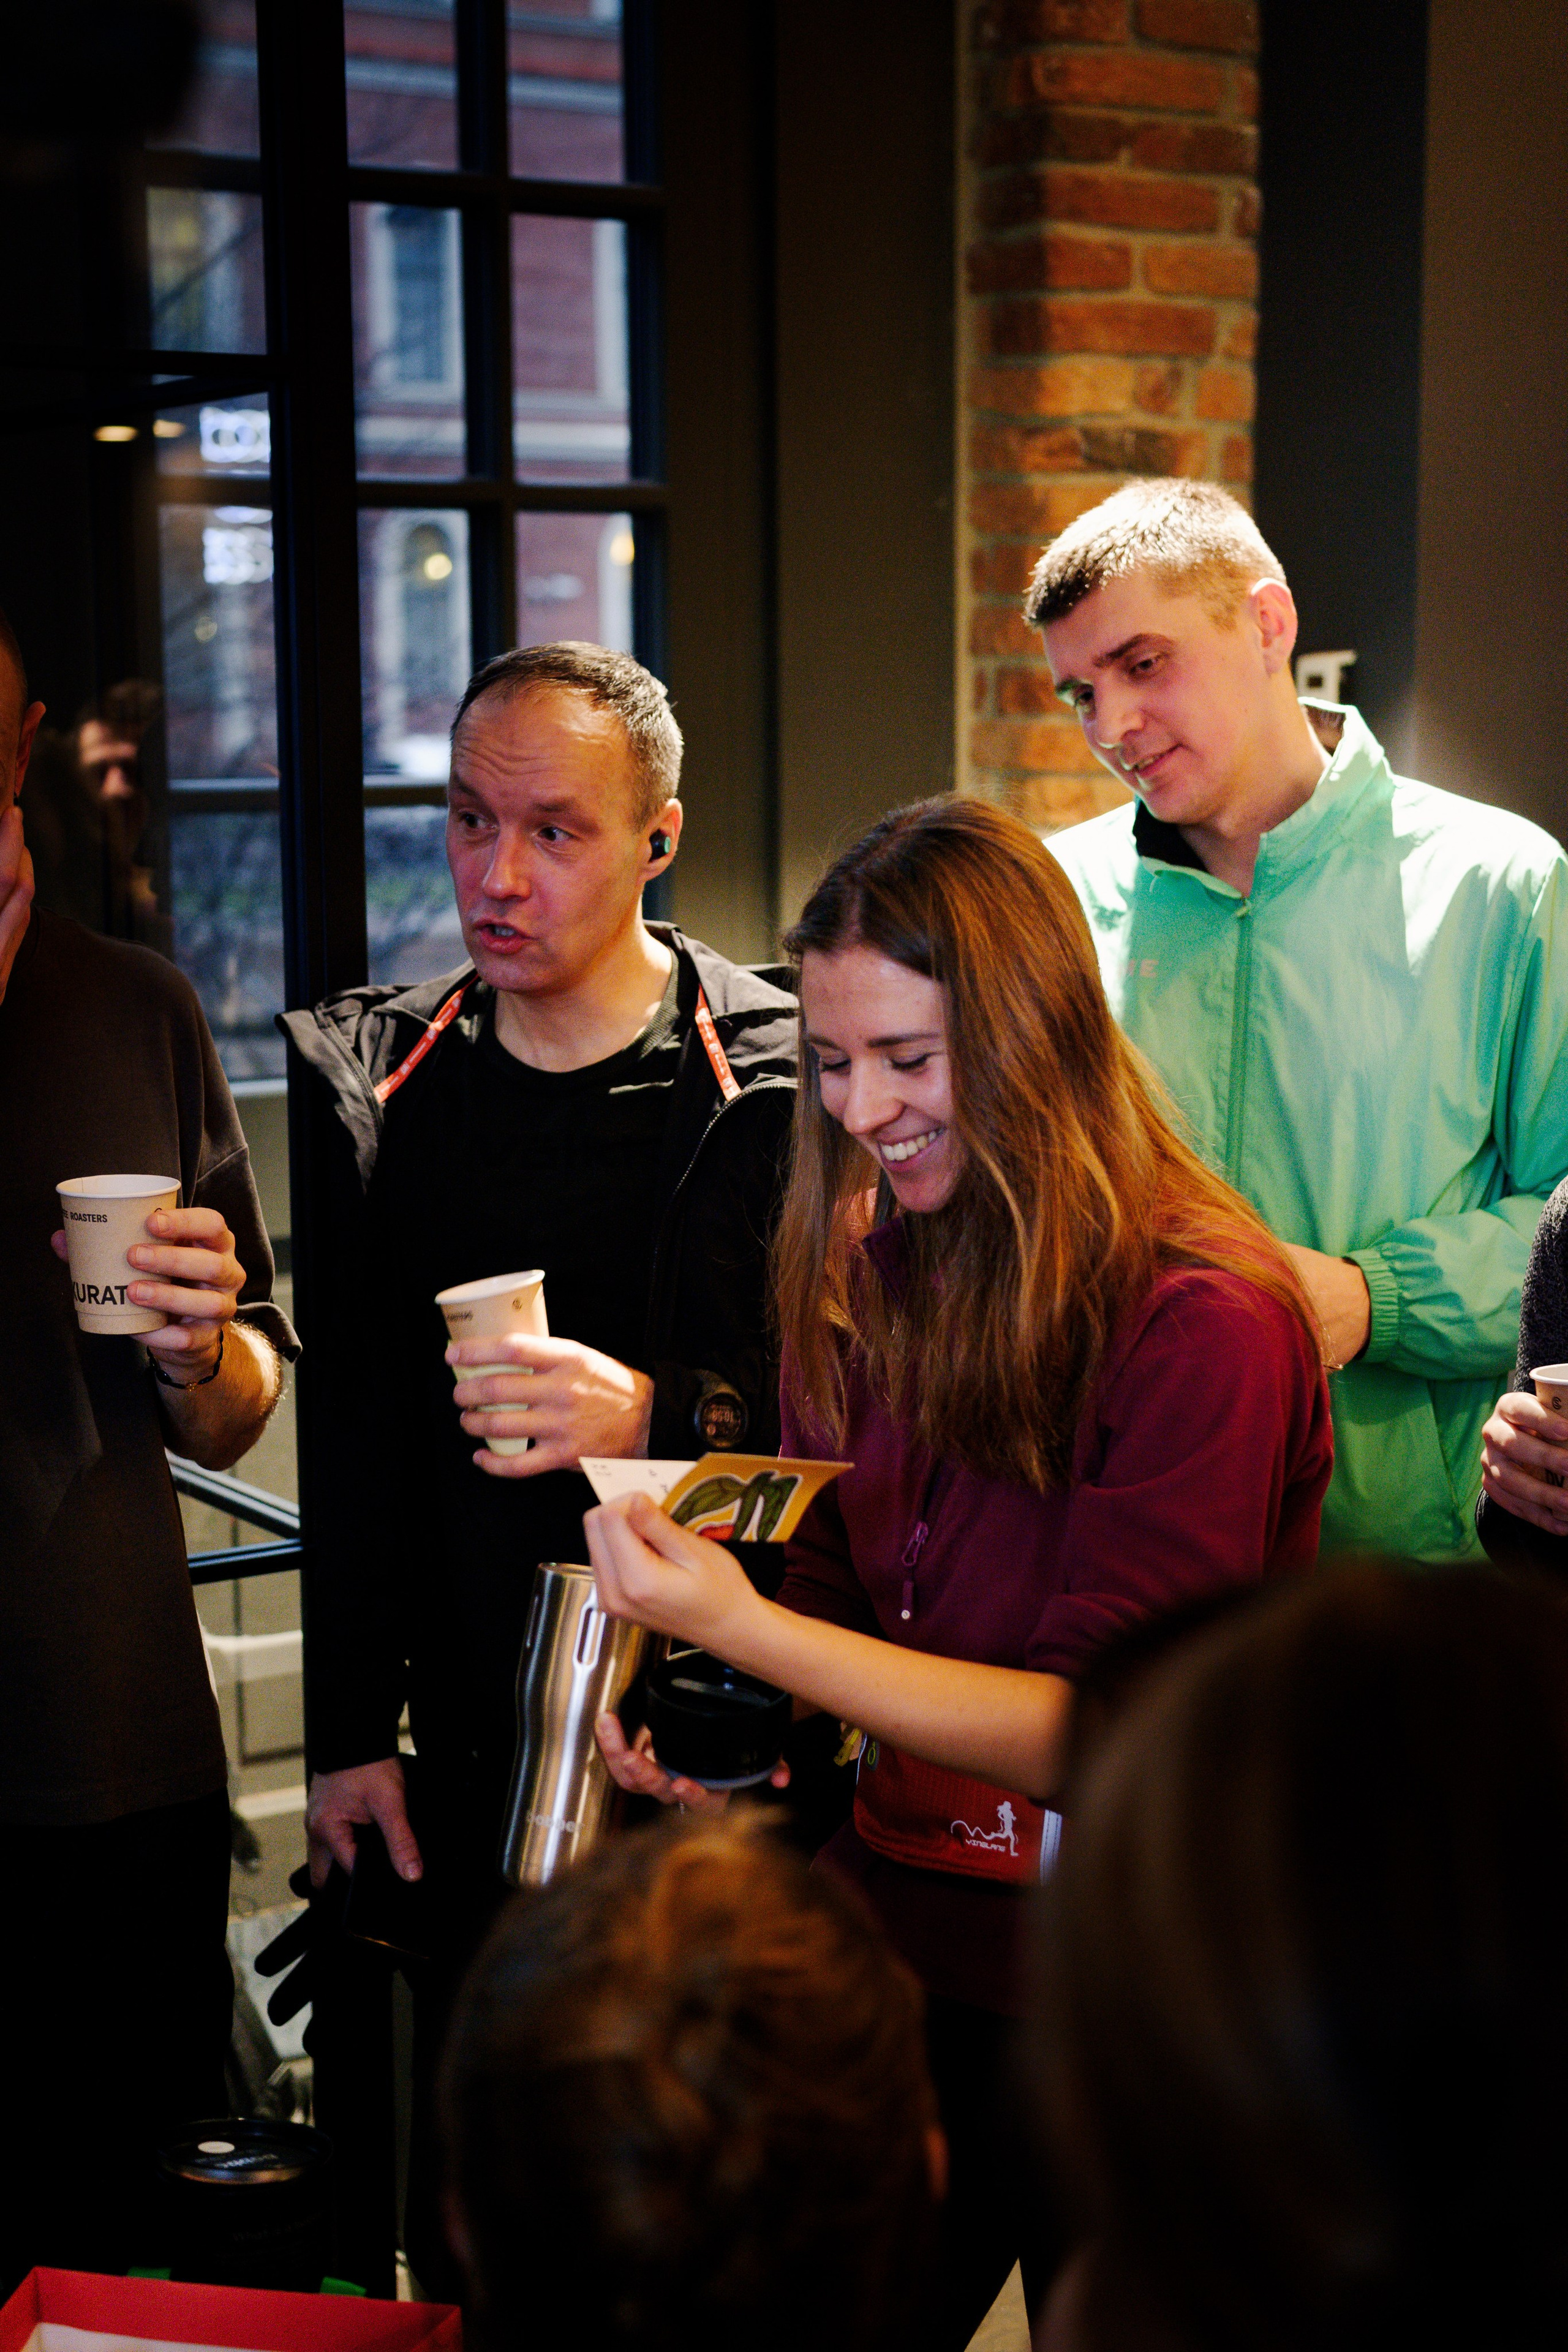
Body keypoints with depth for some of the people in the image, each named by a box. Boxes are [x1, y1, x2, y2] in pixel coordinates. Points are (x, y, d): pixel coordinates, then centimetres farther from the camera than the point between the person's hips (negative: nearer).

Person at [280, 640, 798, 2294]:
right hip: (476, 1769, 4)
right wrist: (349, 1726, 12)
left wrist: (661, 1419, -27)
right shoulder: (392, 1084, 7)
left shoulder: (781, 1080, -8)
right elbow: (369, 1429, 13)